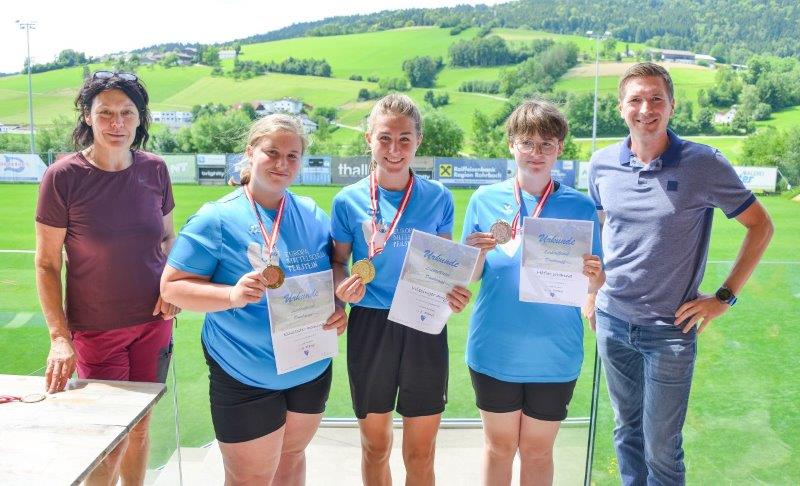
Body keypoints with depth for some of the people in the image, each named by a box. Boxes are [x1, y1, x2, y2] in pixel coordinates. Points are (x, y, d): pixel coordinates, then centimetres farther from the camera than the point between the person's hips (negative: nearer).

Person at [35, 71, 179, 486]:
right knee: (110, 441, 4)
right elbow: (46, 264, -9)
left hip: (154, 321, 4)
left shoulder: (154, 170, -2)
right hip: (96, 327, -3)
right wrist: (59, 337, -16)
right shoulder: (62, 177, -13)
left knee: (140, 426, 17)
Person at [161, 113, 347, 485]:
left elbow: (333, 273, 12)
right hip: (247, 380, -5)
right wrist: (232, 295, -29)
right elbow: (172, 286, -12)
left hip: (313, 369, 5)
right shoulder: (217, 218, -13)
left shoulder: (313, 215, 2)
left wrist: (339, 308, -9)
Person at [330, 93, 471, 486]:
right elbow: (338, 262, 5)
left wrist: (453, 291, -12)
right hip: (370, 325, 0)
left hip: (425, 328, 0)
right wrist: (343, 288, -17)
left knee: (421, 454, 10)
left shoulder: (438, 197, -1)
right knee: (375, 447, 15)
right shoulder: (349, 200, -4)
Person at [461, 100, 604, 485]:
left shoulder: (580, 207, -2)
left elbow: (593, 287, 0)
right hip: (495, 349, 1)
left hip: (554, 354, 0)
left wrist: (593, 277, -22)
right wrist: (477, 254, -17)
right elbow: (469, 277, 3)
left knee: (537, 452, 15)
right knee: (499, 446, 15)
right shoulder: (485, 199, -1)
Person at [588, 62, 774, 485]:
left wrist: (724, 297, -7)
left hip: (670, 329, -3)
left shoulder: (704, 164, -12)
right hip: (612, 321, 4)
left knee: (661, 448, 6)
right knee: (626, 430, 19)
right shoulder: (602, 164, 0)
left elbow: (760, 226, -3)